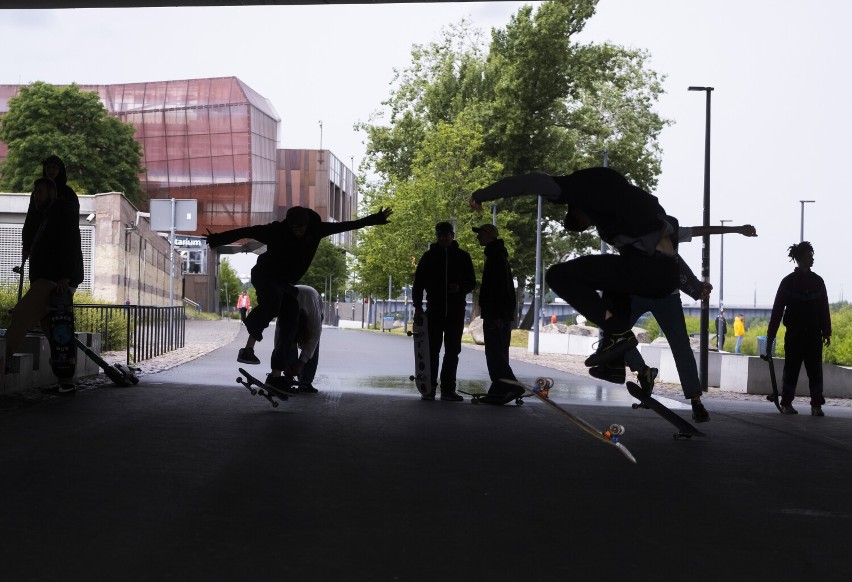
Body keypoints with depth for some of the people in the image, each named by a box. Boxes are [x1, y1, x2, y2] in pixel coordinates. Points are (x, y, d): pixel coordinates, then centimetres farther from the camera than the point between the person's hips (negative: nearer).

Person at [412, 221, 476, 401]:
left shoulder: (462, 256, 7)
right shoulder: (429, 256, 5)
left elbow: (471, 282, 11)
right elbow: (418, 283, 4)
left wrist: (460, 288, -11)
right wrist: (418, 307, -6)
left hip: (456, 310, 1)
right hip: (434, 309, -1)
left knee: (452, 351, 2)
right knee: (432, 350, -2)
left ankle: (448, 389, 6)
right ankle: (429, 388, 2)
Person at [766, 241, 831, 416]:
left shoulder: (818, 281, 8)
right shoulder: (788, 282, -1)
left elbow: (824, 309, 10)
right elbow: (778, 308, -2)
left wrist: (826, 332, 8)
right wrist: (771, 334, -3)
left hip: (814, 334, 3)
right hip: (794, 334, -2)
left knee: (815, 370, 0)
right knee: (791, 369, 2)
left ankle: (816, 405, 3)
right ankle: (786, 403, 11)